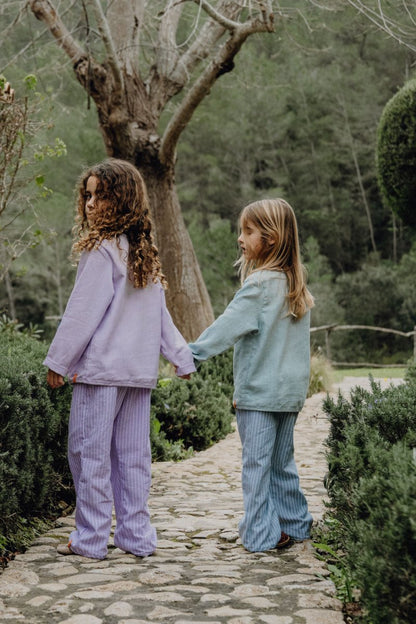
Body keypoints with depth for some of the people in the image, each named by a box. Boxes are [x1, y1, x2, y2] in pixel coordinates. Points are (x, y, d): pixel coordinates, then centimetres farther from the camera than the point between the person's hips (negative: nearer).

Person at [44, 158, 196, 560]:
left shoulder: (101, 249, -12)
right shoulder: (145, 252, 11)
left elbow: (82, 312, -12)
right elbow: (159, 312, 15)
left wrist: (58, 361, -5)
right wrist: (181, 355, 19)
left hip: (100, 366, -7)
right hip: (141, 369, 7)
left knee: (89, 451, 2)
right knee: (133, 452, 11)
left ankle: (91, 539, 9)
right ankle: (136, 536, 17)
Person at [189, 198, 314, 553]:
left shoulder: (260, 283, -15)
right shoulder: (297, 284, 9)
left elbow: (229, 325, -15)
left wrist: (193, 353, -10)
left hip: (259, 390, -7)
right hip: (291, 389, 7)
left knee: (257, 463, 2)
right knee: (282, 461, 17)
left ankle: (261, 534, 7)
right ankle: (295, 525, 25)